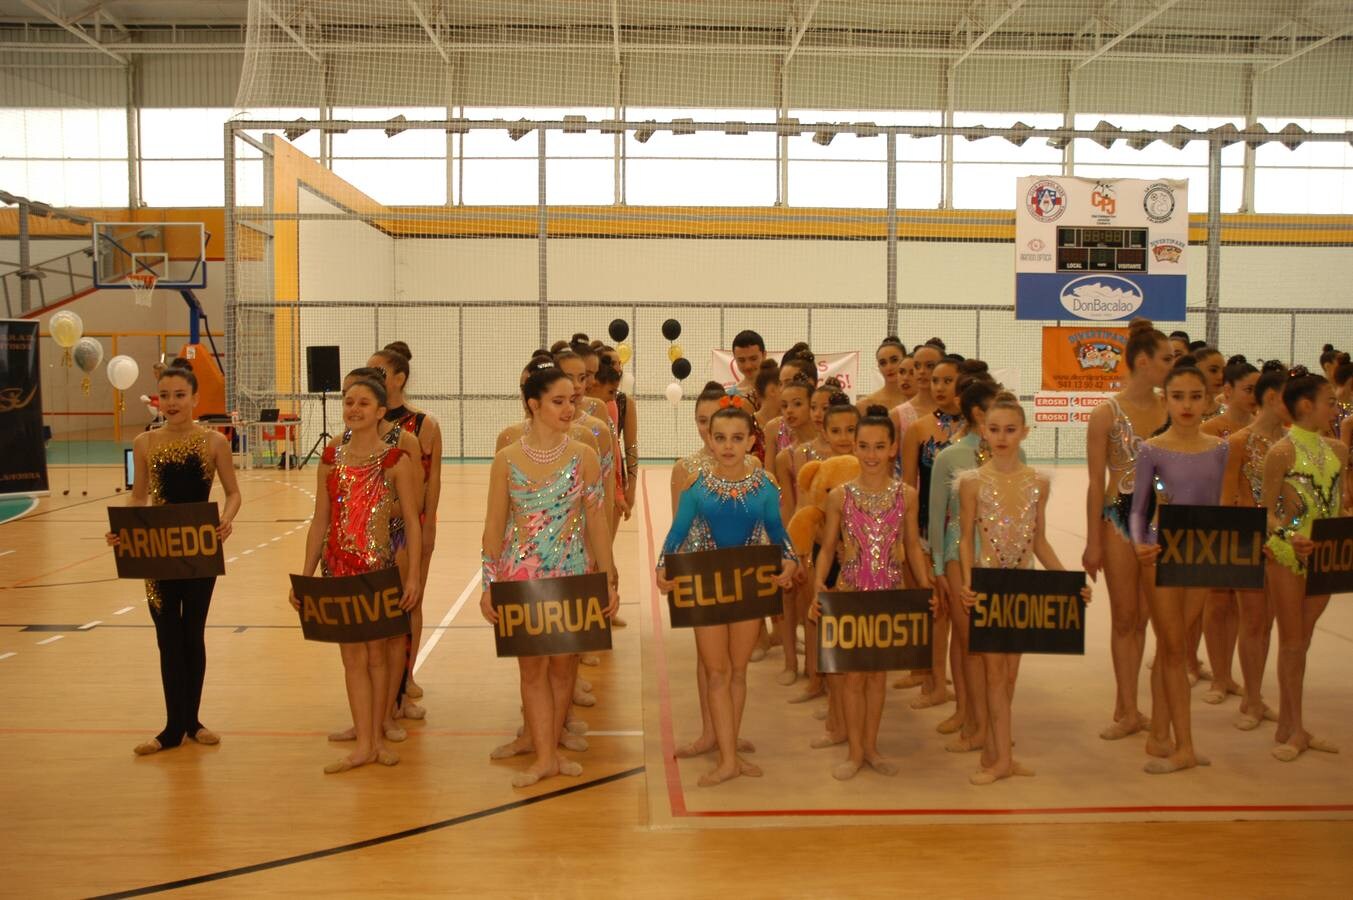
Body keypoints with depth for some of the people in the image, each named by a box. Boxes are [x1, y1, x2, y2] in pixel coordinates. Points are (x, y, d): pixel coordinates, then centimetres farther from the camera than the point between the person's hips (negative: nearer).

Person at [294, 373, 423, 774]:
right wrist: (305, 576, 6)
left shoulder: (396, 460, -6)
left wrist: (414, 575, -13)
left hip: (381, 566, -4)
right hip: (338, 567, 4)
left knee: (378, 653, 7)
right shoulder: (330, 459, 6)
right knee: (352, 655, 6)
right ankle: (365, 743, 12)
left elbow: (412, 521, -6)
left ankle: (376, 735, 21)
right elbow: (320, 521, 9)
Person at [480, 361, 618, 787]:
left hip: (572, 573, 1)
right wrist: (488, 584, -1)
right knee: (532, 664, 3)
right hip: (521, 575, 0)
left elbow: (597, 521, 1)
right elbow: (495, 525, 1)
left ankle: (540, 739, 24)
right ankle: (545, 755, 11)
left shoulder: (584, 456, -1)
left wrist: (608, 579, -1)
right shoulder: (507, 459, -2)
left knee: (563, 663, 8)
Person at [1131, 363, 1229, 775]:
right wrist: (1139, 544, -20)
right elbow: (1138, 509, -3)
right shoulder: (1152, 451, -6)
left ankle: (1159, 736, 19)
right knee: (1173, 648, 2)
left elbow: (1215, 505, 10)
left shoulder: (1219, 449, 4)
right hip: (1162, 554, -3)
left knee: (1172, 647, 10)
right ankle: (1184, 746, 6)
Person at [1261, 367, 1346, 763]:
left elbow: (1341, 504, 14)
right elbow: (1269, 511, -7)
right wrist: (1288, 536, -25)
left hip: (1325, 554, 6)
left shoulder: (1337, 450, 8)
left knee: (1301, 641, 12)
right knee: (1292, 642, 2)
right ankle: (1296, 730, 10)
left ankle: (1287, 724, 20)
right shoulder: (1282, 452, -10)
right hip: (1288, 554, -6)